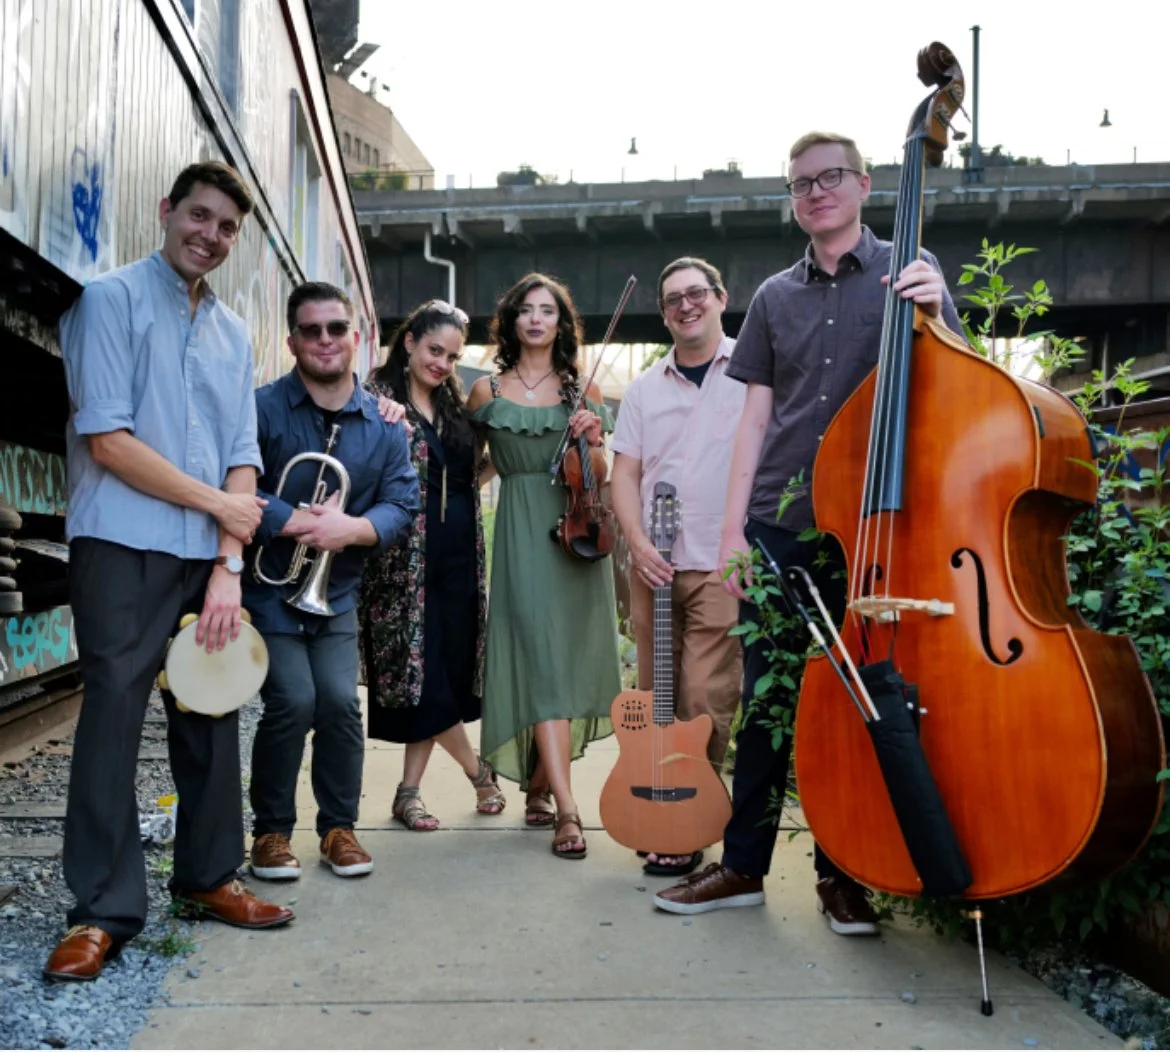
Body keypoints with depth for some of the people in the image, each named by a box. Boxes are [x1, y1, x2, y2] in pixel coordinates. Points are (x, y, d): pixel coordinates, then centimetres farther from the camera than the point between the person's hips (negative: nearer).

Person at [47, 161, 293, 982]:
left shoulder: (234, 333, 16)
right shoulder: (113, 300, -1)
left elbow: (242, 456, 10)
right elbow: (107, 438, -11)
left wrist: (230, 566, -2)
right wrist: (217, 502, -6)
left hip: (210, 557, 6)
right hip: (125, 549, -5)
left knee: (213, 716, 9)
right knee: (114, 719, -3)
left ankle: (209, 876, 25)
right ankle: (105, 910, 8)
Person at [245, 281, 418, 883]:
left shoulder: (383, 424, 2)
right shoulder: (262, 408, -9)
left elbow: (402, 505, -3)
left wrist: (351, 528, -22)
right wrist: (295, 523, -27)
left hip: (336, 593, 3)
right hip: (268, 587, -3)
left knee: (341, 702, -7)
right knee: (293, 701, -13)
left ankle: (339, 827, 15)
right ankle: (271, 830, 9)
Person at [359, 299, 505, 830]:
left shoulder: (454, 404, 15)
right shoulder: (379, 397, -3)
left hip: (460, 553, 6)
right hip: (408, 558, -6)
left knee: (448, 670, 6)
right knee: (422, 671, -3)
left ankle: (409, 792, 17)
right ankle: (477, 770, 19)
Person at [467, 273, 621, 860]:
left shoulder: (582, 389, 12)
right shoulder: (487, 392, 9)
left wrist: (594, 438, -10)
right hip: (523, 531, -2)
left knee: (570, 655, 3)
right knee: (542, 657, -13)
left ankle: (537, 787, 20)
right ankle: (565, 808, -14)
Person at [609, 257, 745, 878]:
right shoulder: (644, 389, 14)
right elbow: (625, 473, 11)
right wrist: (637, 541, -6)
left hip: (723, 565, -4)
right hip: (654, 564, 4)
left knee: (705, 700, -5)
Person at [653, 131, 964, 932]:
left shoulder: (910, 271, 5)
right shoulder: (775, 296, 13)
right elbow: (757, 417, 10)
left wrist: (932, 316, -21)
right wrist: (733, 526, 3)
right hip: (779, 525, 2)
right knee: (766, 698, 6)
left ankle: (842, 872, 21)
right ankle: (744, 865, 19)